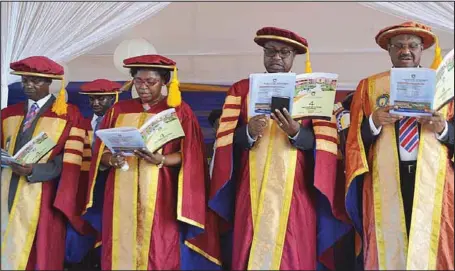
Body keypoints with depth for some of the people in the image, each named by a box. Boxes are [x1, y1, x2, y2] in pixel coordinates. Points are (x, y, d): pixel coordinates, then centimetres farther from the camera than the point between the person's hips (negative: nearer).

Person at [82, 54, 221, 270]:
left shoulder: (179, 111, 4)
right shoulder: (118, 110, 13)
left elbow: (189, 156, -2)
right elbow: (100, 153, 10)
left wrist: (161, 160, -20)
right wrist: (112, 160, -12)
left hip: (160, 196, -3)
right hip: (122, 196, 3)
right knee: (121, 253, 2)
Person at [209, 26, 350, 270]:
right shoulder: (241, 89, 11)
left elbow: (325, 143, 0)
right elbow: (225, 140, 1)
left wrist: (296, 133, -17)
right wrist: (249, 133, -18)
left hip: (295, 191, 0)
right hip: (252, 191, 1)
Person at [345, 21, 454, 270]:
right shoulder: (368, 86, 11)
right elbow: (356, 137, 6)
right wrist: (373, 122, -12)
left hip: (434, 180, 1)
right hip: (384, 181, 0)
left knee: (434, 249, -1)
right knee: (388, 248, 0)